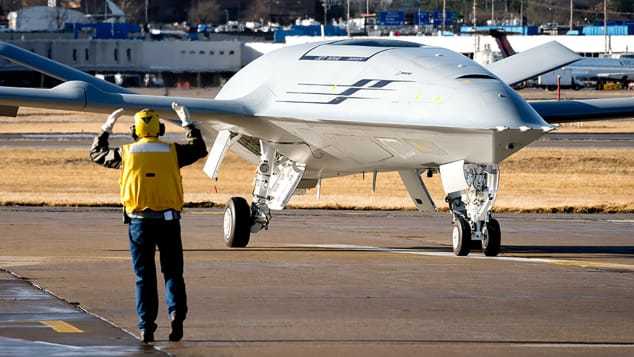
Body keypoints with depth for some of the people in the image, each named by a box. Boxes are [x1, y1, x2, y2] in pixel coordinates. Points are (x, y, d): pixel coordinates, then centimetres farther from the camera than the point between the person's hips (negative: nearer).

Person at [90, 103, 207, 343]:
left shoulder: (126, 153, -1)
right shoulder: (172, 152, 0)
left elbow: (97, 154, 17)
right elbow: (199, 150, 20)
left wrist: (106, 129, 29)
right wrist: (188, 124, 31)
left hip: (139, 221, 0)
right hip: (168, 220, 0)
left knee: (144, 276, 7)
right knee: (173, 272, 8)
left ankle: (146, 327, 5)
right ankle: (176, 314, -12)